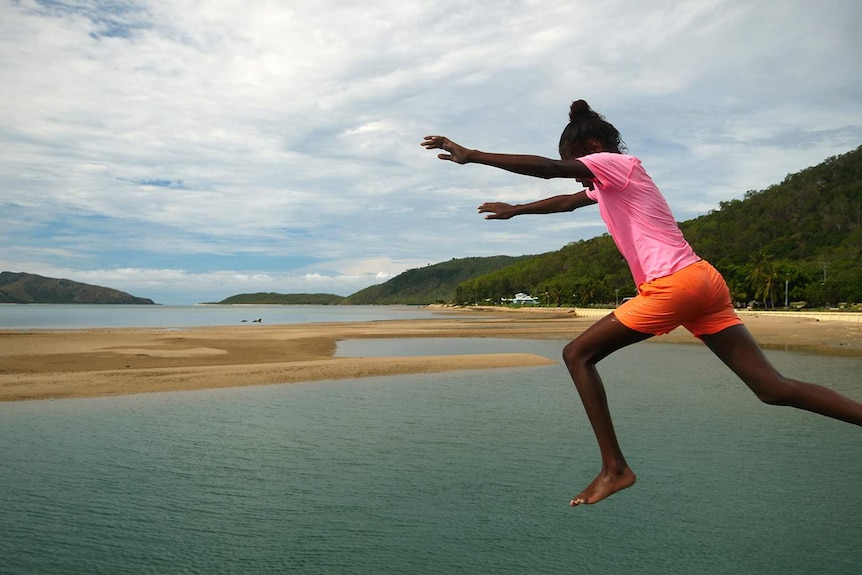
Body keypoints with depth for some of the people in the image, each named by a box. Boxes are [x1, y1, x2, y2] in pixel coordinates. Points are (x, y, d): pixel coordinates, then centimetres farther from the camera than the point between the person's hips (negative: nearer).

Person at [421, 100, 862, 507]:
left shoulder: (616, 163, 2)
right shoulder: (608, 184, 27)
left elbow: (548, 169, -12)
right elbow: (566, 202, 41)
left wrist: (471, 155, -10)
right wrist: (514, 210, 50)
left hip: (673, 285, -10)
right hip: (704, 283, 10)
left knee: (578, 354, -2)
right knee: (773, 388, 7)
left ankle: (614, 468, -5)